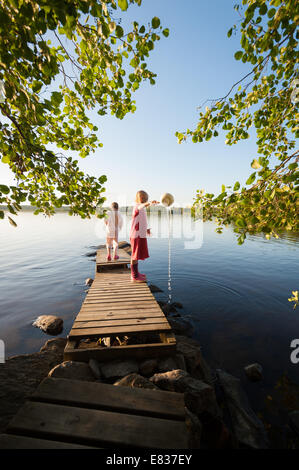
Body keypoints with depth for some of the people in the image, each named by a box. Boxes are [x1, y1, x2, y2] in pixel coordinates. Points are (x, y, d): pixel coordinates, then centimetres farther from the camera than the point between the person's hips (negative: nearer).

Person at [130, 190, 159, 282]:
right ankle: (134, 276, 2)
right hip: (137, 235, -10)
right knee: (135, 255, -5)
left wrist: (145, 230, 13)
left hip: (140, 235, 10)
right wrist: (150, 203, -57)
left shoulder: (141, 209, 20)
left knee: (137, 255, 16)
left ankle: (136, 273, 28)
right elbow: (141, 206, -38)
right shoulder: (137, 207, -11)